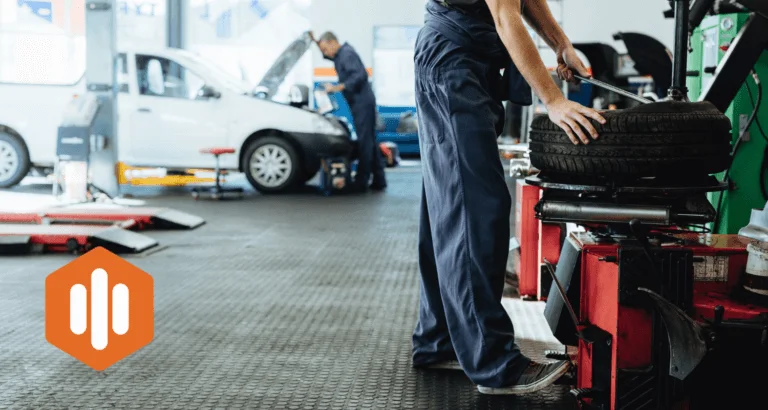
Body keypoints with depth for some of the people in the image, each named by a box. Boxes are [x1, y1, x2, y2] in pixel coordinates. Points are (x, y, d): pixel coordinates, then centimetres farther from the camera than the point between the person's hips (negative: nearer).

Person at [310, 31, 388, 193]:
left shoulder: (347, 54, -14)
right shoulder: (341, 53, 16)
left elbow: (360, 75, -26)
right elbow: (328, 55, 38)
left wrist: (337, 87, -26)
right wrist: (315, 41, 23)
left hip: (362, 103, -11)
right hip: (361, 104, 11)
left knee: (365, 142, -8)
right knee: (370, 142, 11)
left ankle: (361, 183, -5)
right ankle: (379, 181, 16)